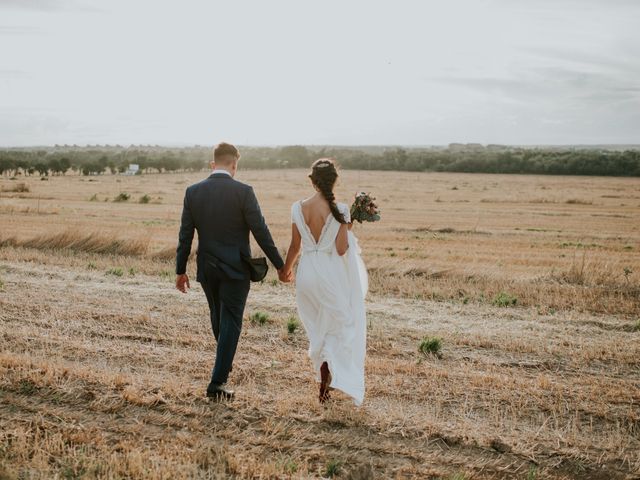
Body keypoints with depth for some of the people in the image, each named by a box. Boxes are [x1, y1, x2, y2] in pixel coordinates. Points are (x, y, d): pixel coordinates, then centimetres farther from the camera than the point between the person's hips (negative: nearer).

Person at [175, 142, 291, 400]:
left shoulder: (193, 191, -2)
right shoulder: (243, 191, -13)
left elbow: (185, 235, 2)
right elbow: (260, 231, -11)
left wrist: (180, 270, 10)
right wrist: (280, 265, -2)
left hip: (206, 269, 4)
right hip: (235, 269, -4)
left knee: (218, 317, 23)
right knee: (230, 322, 2)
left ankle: (225, 362, 44)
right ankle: (217, 383, -1)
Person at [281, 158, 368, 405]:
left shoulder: (298, 208, -4)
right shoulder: (339, 210, -13)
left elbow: (295, 246, 4)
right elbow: (342, 249, -14)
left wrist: (286, 268, 21)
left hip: (307, 273, 4)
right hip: (331, 274, -3)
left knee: (318, 326, 21)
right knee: (339, 325, 12)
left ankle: (325, 376, 28)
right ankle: (329, 363, -13)